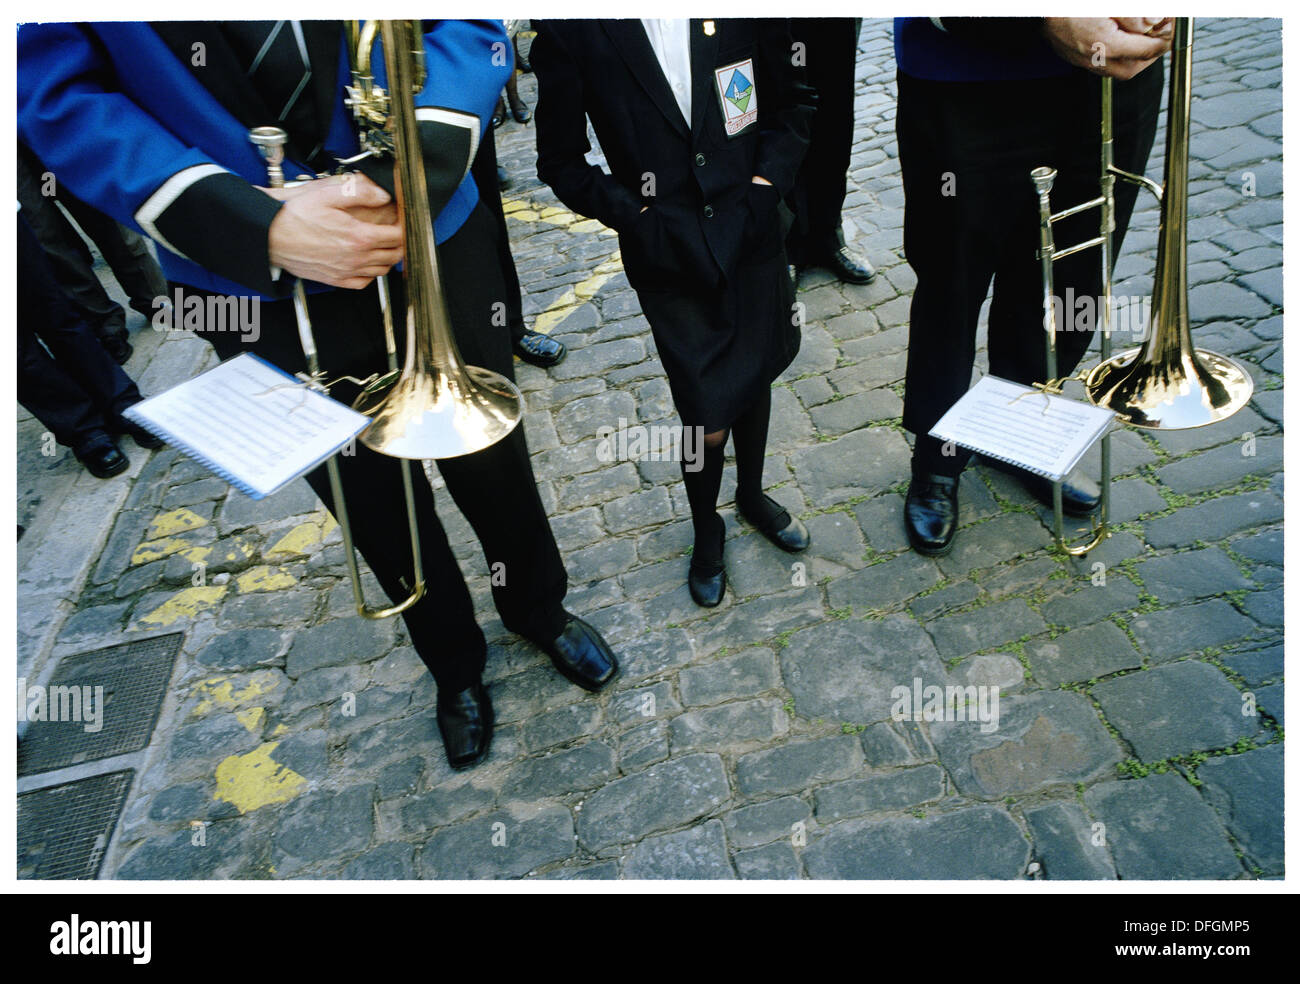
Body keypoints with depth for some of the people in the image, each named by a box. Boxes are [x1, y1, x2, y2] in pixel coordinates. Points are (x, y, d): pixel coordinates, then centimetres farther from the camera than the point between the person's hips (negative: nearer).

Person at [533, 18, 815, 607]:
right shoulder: (571, 29, -13)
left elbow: (792, 103, 7)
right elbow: (561, 163, -5)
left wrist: (766, 182, -6)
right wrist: (634, 215, -14)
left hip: (755, 240, 4)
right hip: (669, 258, -3)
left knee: (755, 374, 21)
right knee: (708, 417, 1)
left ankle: (751, 494, 50)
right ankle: (706, 530, 34)